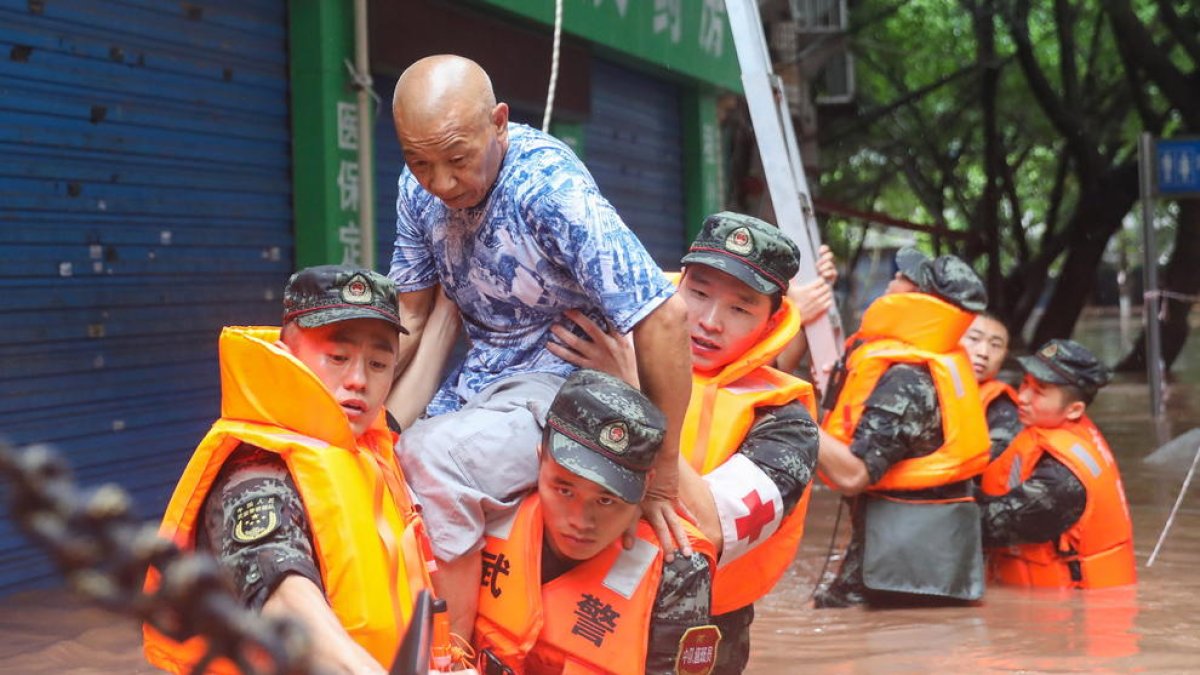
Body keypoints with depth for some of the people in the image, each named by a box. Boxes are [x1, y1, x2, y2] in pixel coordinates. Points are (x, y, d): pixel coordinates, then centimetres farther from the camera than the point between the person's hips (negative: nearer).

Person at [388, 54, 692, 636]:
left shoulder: (549, 185, -24)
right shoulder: (419, 189, -3)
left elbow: (662, 317, -26)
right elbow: (409, 318, 10)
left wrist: (661, 479, -21)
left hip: (560, 384, -7)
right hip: (478, 382, 7)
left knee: (432, 460, -30)